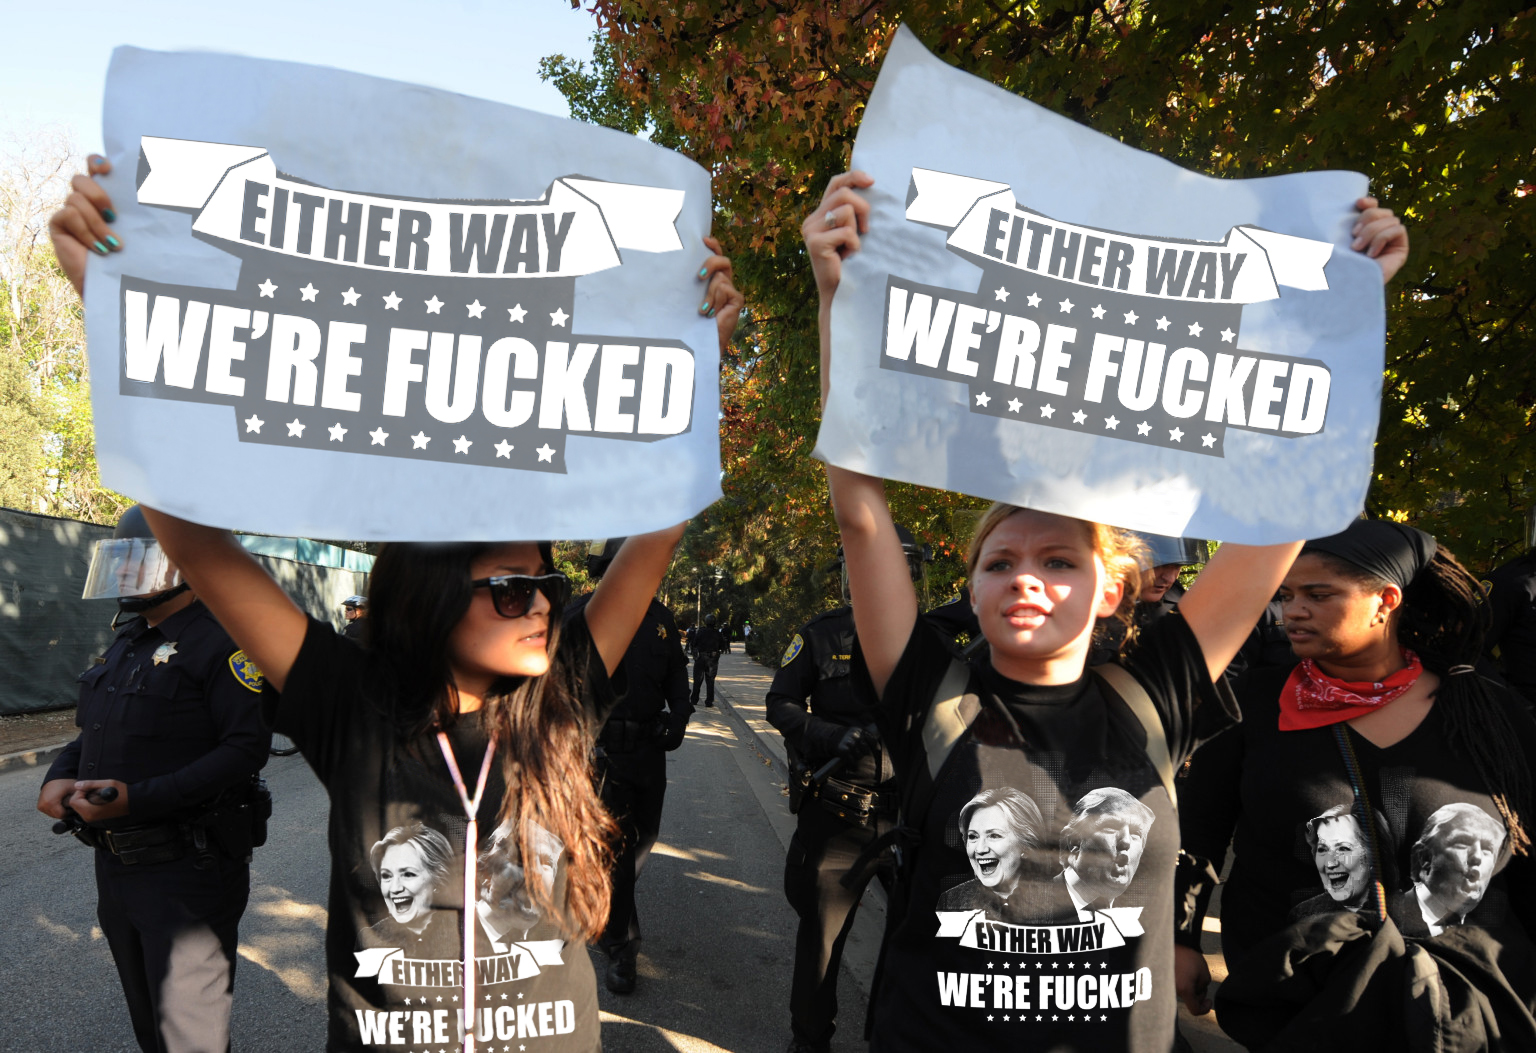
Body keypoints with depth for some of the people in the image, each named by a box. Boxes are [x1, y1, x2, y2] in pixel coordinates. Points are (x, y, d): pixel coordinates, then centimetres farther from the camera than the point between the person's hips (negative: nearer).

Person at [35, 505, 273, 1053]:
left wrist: (137, 799, -28)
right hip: (116, 864, 9)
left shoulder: (220, 642, -17)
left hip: (188, 870, -9)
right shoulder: (126, 644, 13)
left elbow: (247, 747, -25)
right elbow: (92, 729, 21)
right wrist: (58, 777, 0)